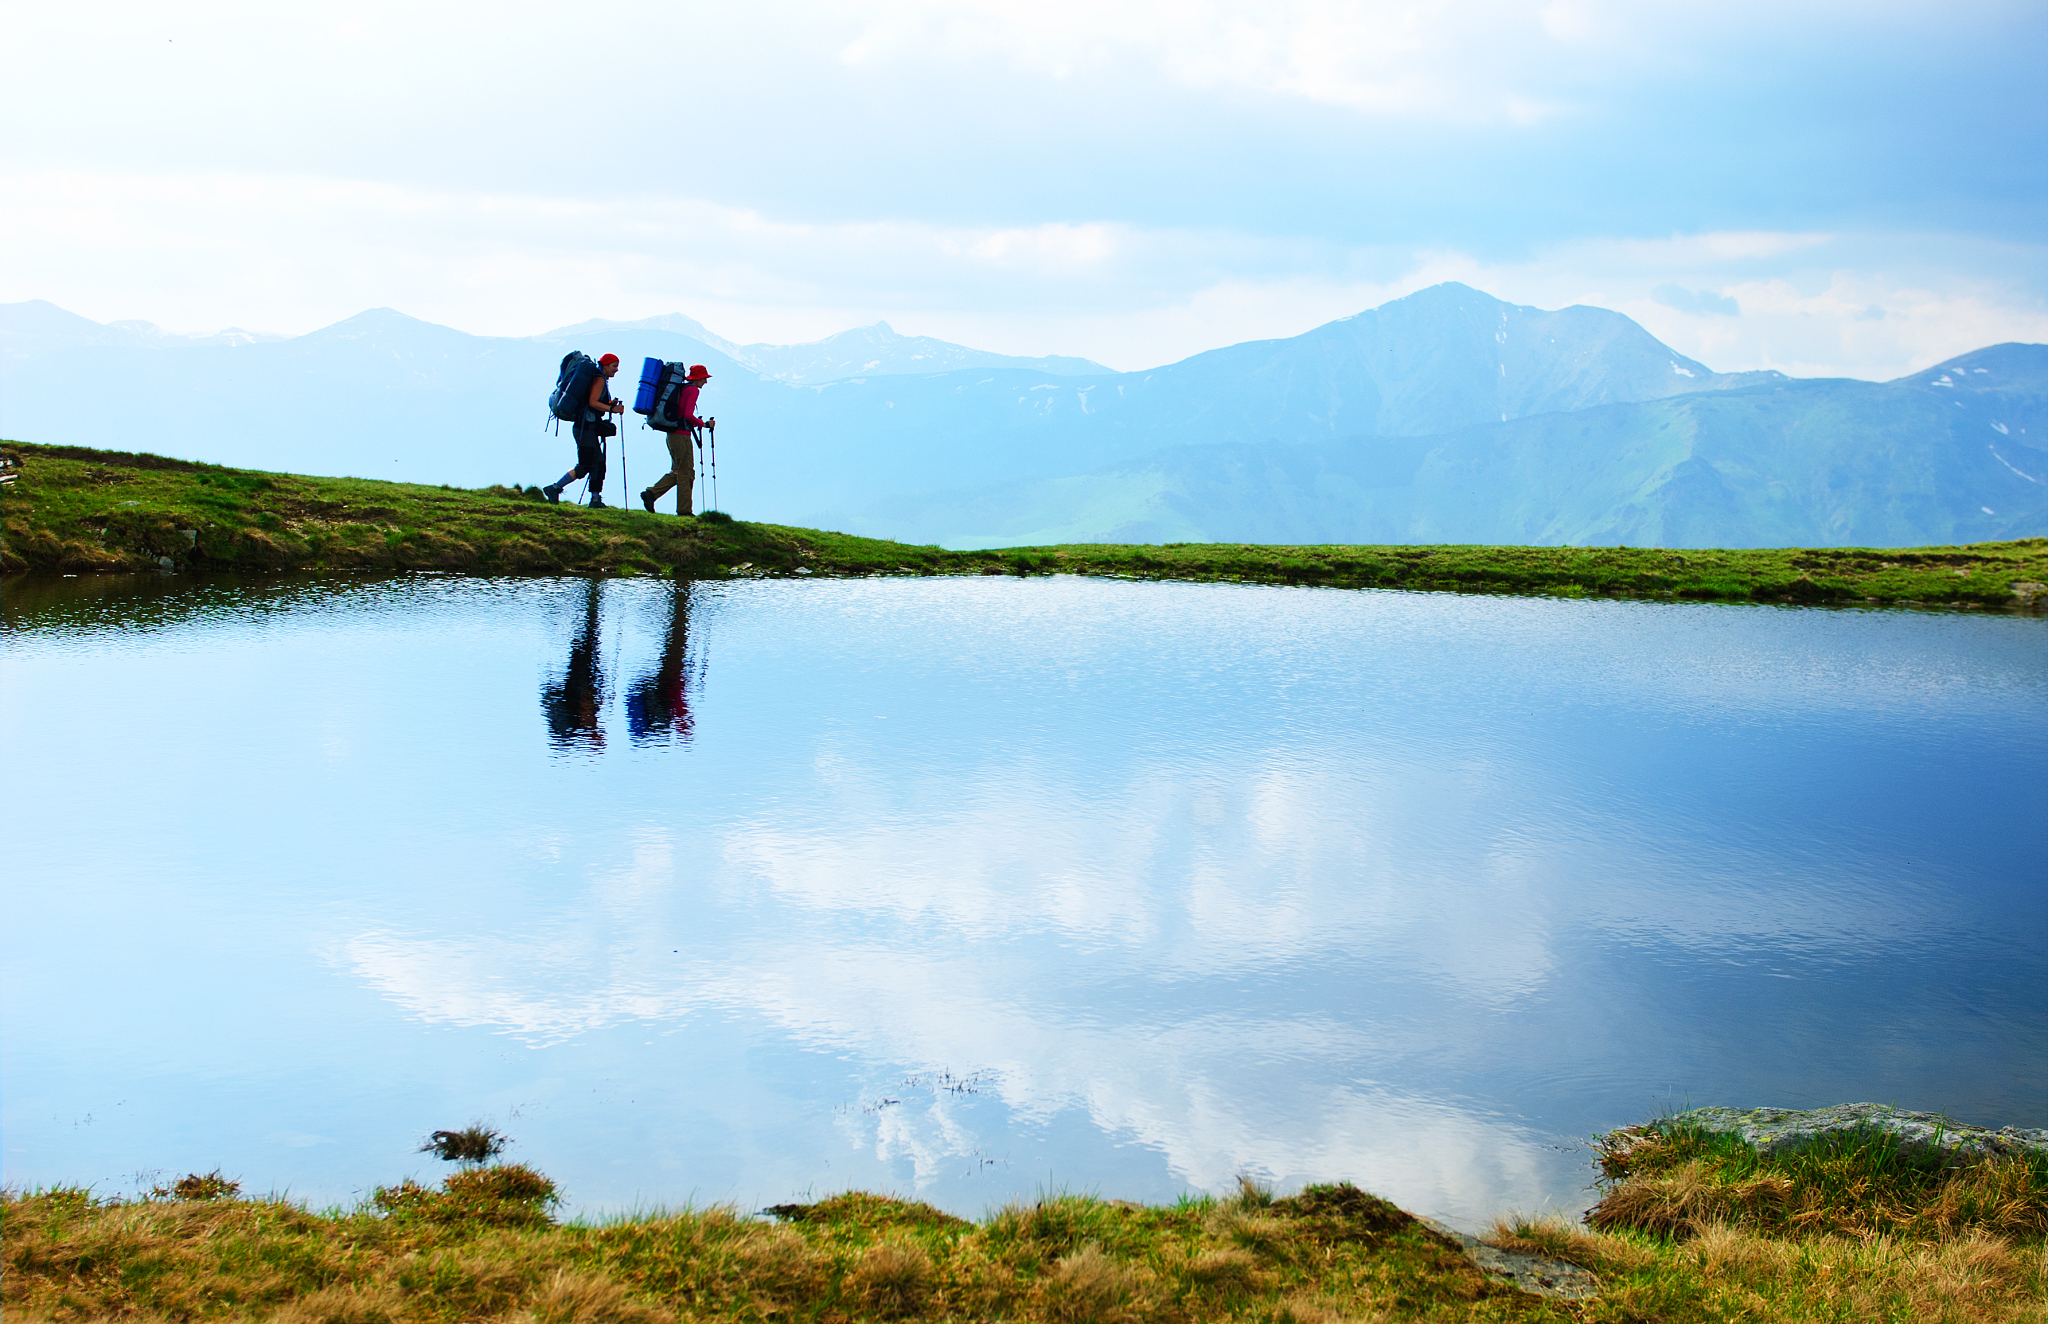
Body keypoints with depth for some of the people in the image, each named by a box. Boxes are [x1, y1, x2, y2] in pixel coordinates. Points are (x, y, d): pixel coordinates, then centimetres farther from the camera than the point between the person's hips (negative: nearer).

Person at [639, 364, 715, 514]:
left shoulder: (681, 388, 17)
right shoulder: (693, 390, -9)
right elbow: (688, 415, -19)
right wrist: (704, 424, -7)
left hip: (672, 434, 9)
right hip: (682, 436, -9)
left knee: (677, 472, 15)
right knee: (686, 473, -2)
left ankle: (650, 493, 4)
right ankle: (684, 510, 0)